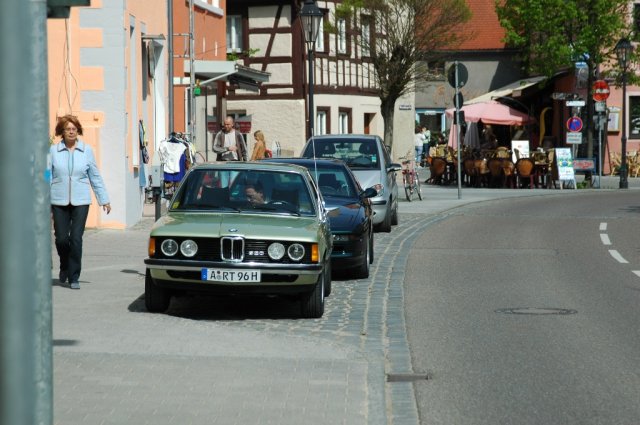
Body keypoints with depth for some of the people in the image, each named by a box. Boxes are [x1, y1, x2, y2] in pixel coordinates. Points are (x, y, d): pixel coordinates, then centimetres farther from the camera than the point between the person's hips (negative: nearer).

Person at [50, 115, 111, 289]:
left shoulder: (86, 150, 3)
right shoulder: (53, 150, 1)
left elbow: (95, 177, 9)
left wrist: (104, 199, 9)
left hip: (80, 201, 0)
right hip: (59, 201, 0)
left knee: (76, 239, -6)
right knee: (61, 239, 1)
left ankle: (74, 277, 3)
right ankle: (65, 267, 31)